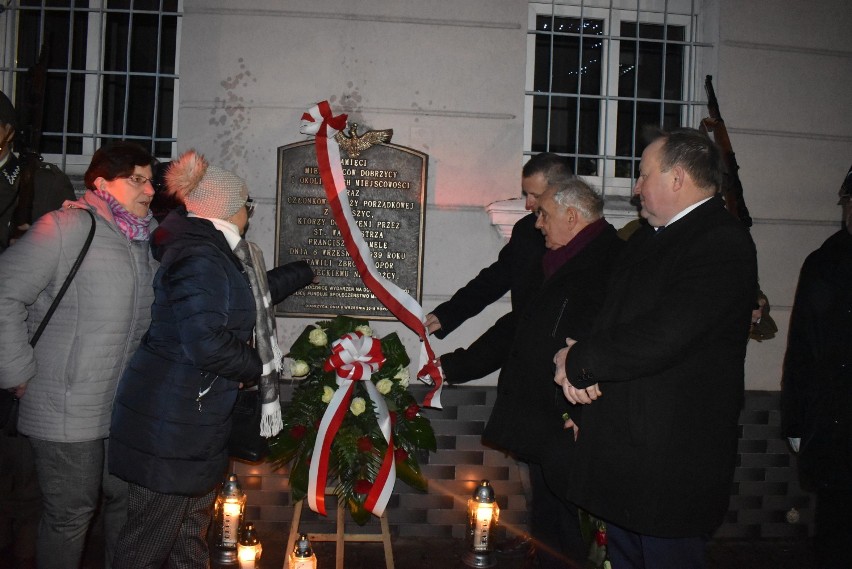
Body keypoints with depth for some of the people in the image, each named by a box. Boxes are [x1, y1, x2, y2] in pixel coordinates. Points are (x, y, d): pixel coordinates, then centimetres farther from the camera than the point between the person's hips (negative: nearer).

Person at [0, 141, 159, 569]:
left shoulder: (143, 240, 11)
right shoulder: (67, 227, -13)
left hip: (127, 407, 7)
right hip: (69, 413, -7)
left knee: (127, 501, 18)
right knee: (71, 515, 4)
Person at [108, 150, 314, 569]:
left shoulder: (217, 254, 11)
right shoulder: (198, 259, -21)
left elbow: (257, 293, 29)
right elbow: (206, 343, -29)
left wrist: (308, 269, 36)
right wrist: (262, 365, -12)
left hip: (198, 421, 11)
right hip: (169, 425, -11)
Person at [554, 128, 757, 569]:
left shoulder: (723, 245, -17)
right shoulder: (648, 237, 14)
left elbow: (658, 340, -26)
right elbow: (611, 317, 16)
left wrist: (578, 361, -12)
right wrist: (580, 361, -7)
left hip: (671, 462, -9)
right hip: (623, 452, 9)